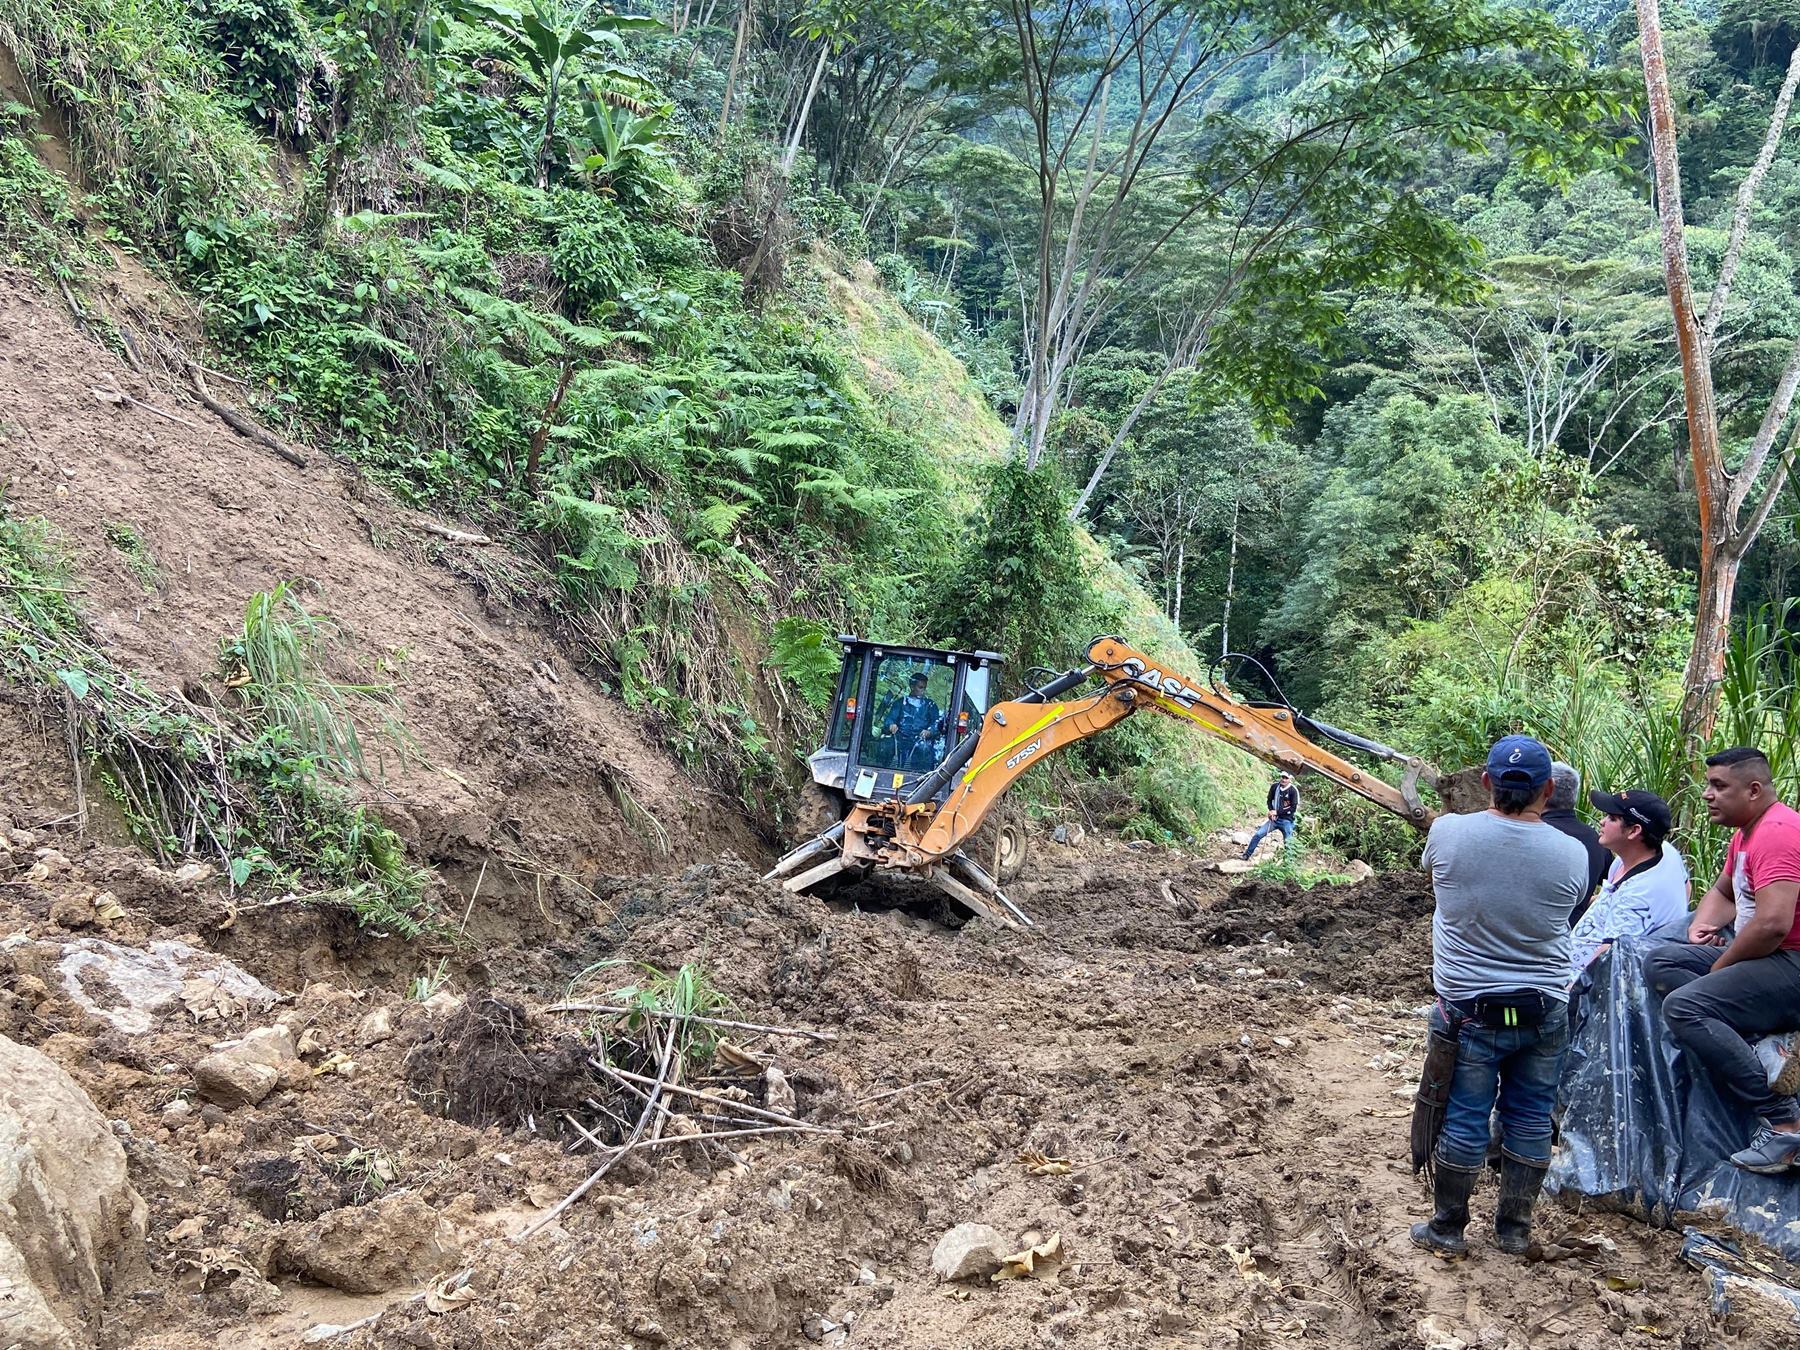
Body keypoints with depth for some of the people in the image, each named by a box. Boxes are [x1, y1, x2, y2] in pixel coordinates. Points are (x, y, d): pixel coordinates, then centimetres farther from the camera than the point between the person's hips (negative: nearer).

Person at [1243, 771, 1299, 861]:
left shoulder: (1293, 790, -12)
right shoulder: (1275, 786, -1)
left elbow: (1293, 808, -14)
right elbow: (1269, 800, 13)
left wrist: (1277, 812, -16)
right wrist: (1271, 811, -6)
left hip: (1286, 821, -3)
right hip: (1274, 819, 3)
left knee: (1288, 844, -2)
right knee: (1258, 834, -5)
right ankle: (1246, 856, 4)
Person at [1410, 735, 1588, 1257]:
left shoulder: (1448, 832, -13)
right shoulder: (1571, 854, -12)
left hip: (1470, 1009, -1)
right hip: (1545, 1011, 1)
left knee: (1463, 1121, 8)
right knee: (1530, 1121, 15)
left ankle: (1447, 1228, 21)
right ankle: (1514, 1228, 27)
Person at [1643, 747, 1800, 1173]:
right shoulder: (1747, 832, 17)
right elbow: (1723, 892, 32)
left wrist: (1720, 965, -12)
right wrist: (1701, 927, 9)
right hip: (1761, 958, 11)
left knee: (1684, 1006, -25)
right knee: (1659, 963, 2)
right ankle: (1749, 1044, -16)